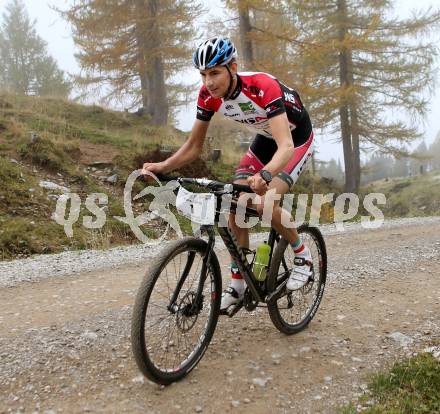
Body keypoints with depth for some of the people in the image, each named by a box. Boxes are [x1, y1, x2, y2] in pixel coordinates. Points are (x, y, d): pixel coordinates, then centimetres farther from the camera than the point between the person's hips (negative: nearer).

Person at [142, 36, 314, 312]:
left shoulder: (263, 86, -36)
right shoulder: (209, 95, -18)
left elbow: (286, 146, -45)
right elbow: (194, 147, -10)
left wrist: (264, 175, -65)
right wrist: (162, 167, -27)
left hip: (296, 138, -6)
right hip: (265, 138, 6)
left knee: (265, 205, -25)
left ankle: (304, 256, 4)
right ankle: (238, 285, 5)